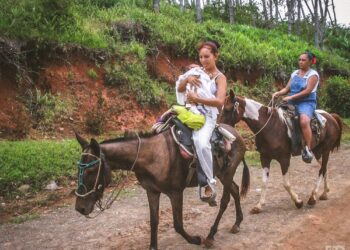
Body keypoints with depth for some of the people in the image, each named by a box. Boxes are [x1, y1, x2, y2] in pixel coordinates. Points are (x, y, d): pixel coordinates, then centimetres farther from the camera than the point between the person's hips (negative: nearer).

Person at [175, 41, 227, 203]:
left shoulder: (220, 78, 2)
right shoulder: (196, 71, 15)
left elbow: (219, 101, -14)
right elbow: (179, 89, 11)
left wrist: (197, 98, -17)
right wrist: (187, 79, -8)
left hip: (207, 116, -6)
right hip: (189, 112, 6)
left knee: (201, 143, -31)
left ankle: (210, 184, -19)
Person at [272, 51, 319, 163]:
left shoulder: (313, 74, -2)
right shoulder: (295, 73, 16)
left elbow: (307, 91, -14)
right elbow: (287, 88, 15)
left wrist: (291, 97, -21)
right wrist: (278, 93, -6)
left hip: (307, 103, -7)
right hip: (292, 103, 7)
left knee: (304, 121, -34)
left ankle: (308, 150, -31)